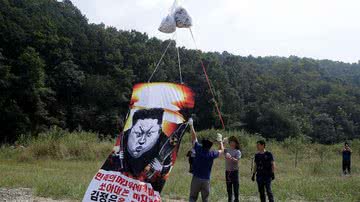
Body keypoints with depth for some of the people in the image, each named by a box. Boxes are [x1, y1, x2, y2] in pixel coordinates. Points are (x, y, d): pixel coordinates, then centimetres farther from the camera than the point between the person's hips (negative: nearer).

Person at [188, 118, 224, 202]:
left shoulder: (199, 150, -7)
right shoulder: (212, 154, -6)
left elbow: (194, 138, 5)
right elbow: (221, 150, 15)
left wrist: (191, 125, 15)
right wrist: (220, 140, 29)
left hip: (196, 178, 0)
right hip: (206, 180, 0)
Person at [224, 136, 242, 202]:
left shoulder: (238, 152, -4)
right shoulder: (227, 150, 8)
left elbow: (237, 160, -15)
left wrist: (231, 158, -33)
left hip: (234, 171, -4)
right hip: (227, 171, 4)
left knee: (235, 187, -3)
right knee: (228, 187, 11)